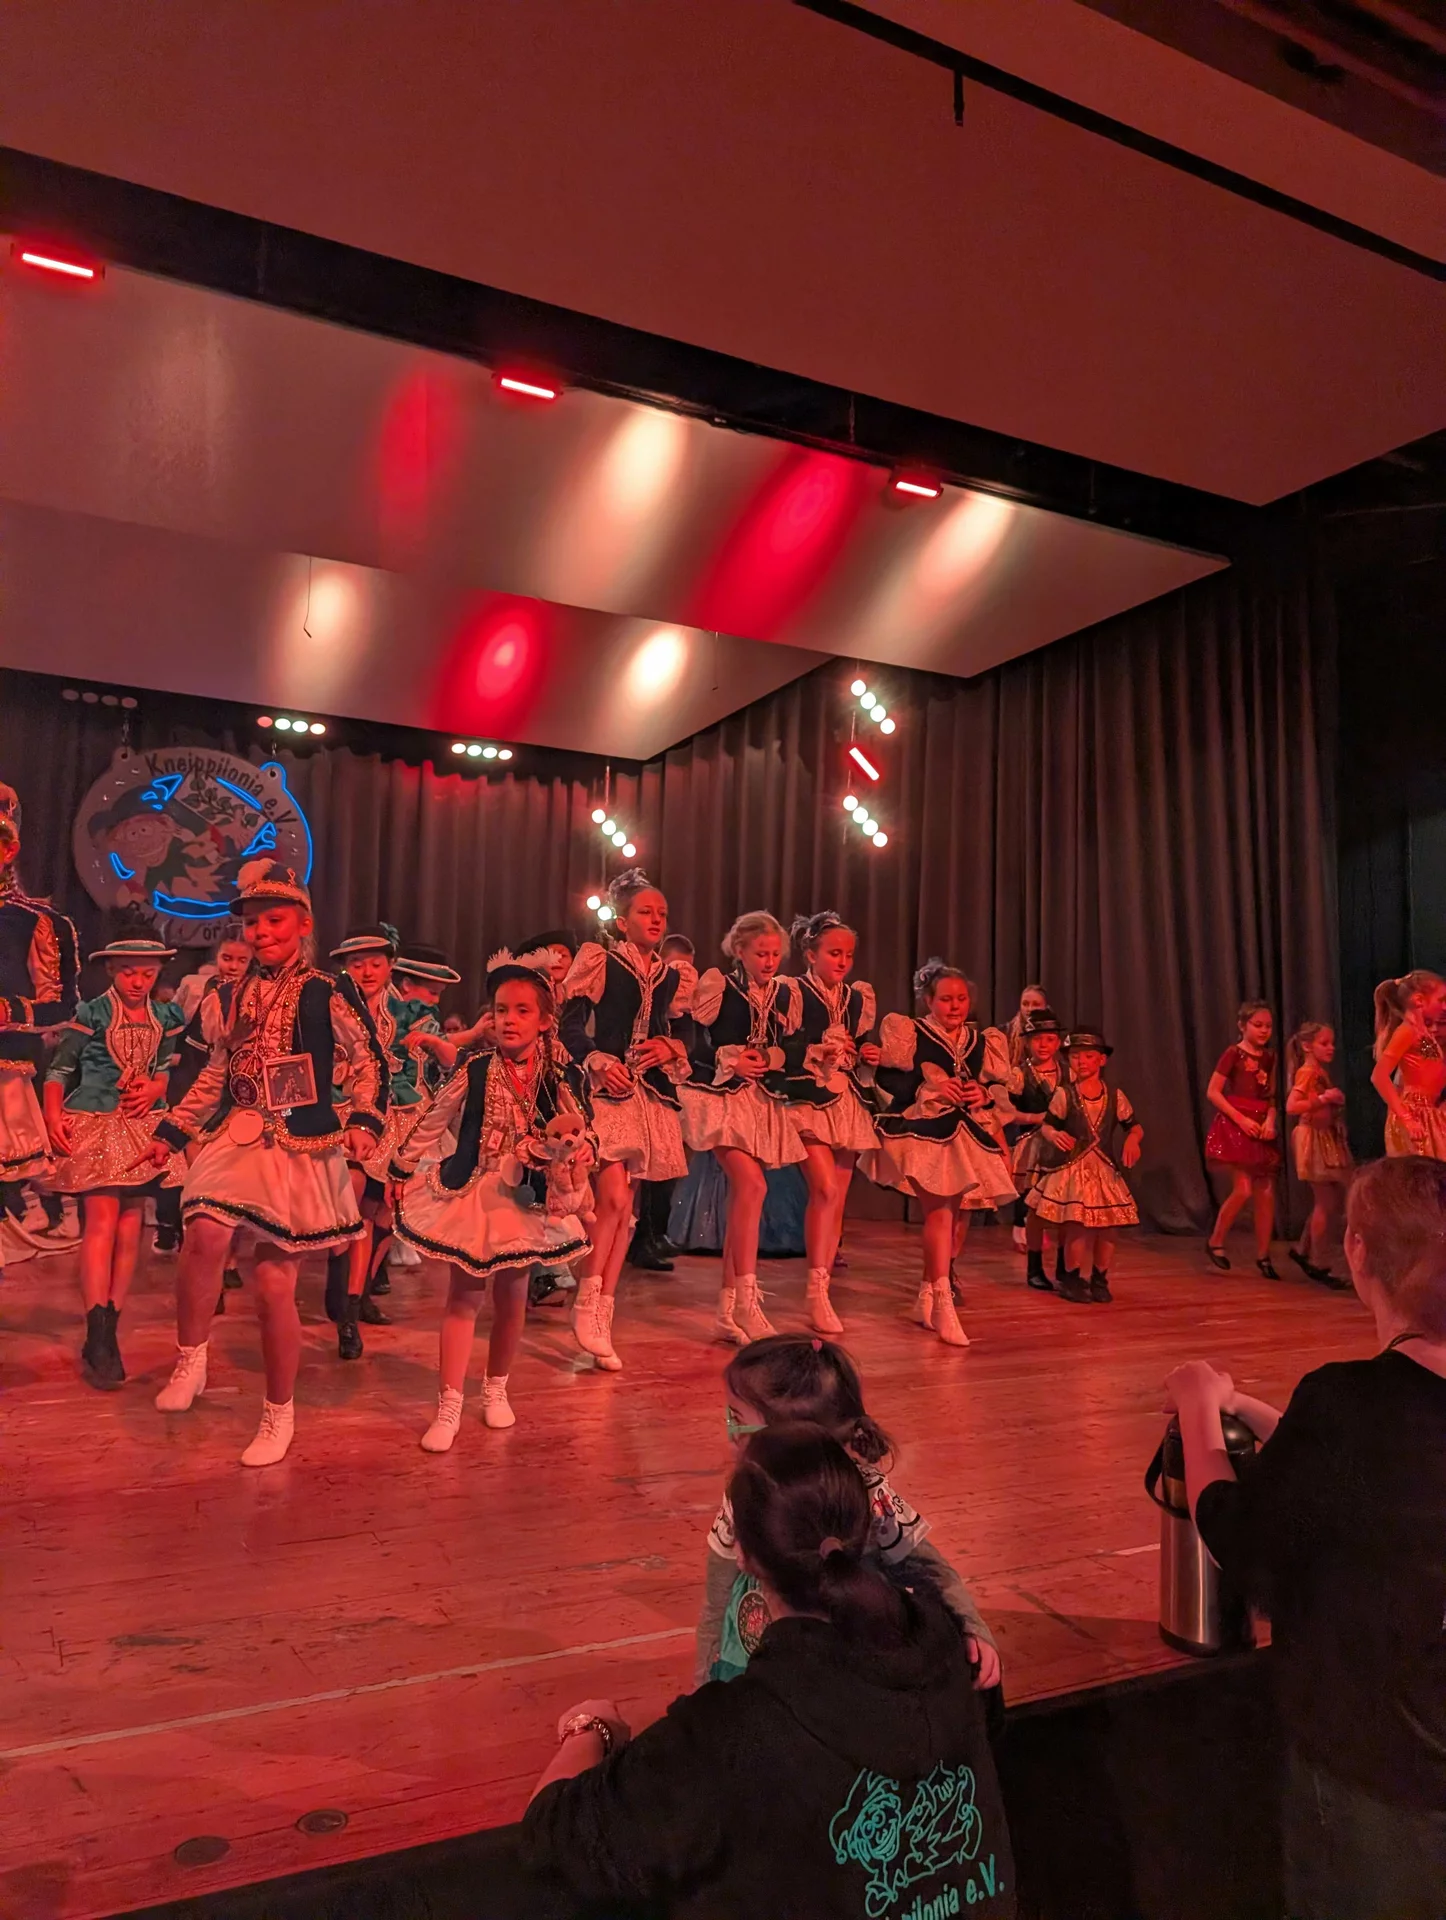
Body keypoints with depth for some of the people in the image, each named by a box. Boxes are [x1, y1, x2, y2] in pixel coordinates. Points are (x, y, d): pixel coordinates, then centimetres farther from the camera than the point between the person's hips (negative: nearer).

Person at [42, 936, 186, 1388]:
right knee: (102, 1220, -14)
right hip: (94, 1125, -4)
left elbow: (172, 1070, 11)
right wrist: (53, 1115, -13)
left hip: (143, 1129, 4)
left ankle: (108, 1333, 11)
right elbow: (59, 1069, -1)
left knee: (130, 1227, 3)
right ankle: (97, 1338, -11)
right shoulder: (92, 1014, -2)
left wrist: (155, 1088, -10)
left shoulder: (165, 1018, 9)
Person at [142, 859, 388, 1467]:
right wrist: (172, 1131, 21)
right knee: (205, 1235, -25)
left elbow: (369, 1062, -4)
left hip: (302, 1149, -4)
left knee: (274, 1283, -1)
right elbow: (217, 1074, 21)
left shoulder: (328, 992, -4)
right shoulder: (242, 994, 12)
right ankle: (190, 1360, 1)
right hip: (238, 1139, 4)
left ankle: (279, 1414, 19)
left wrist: (365, 1121, -19)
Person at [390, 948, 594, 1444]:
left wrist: (573, 1144, -23)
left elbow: (582, 1139, 0)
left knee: (511, 1297, 12)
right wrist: (401, 1170, 8)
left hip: (528, 1198, 1)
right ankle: (449, 1406, 6)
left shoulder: (564, 1078, -8)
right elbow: (431, 1123, 2)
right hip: (470, 1194, -1)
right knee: (464, 1295, 0)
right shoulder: (475, 1071, -9)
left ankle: (496, 1389, 32)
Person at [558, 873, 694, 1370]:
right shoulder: (599, 963, 0)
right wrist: (599, 1061, -21)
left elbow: (681, 1035, 20)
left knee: (624, 1208, 6)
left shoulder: (675, 978, 14)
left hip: (652, 1096, 5)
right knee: (614, 1200, -17)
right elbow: (570, 1027, -6)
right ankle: (586, 1303, 0)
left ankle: (602, 1316, 13)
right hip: (607, 1091, -5)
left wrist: (671, 1049, -2)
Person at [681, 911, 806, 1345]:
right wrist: (730, 1061, -14)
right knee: (752, 1186, -21)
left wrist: (770, 1058, -7)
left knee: (742, 1197, 6)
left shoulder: (787, 993, 10)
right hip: (721, 1096, -5)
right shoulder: (717, 985, -4)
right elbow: (691, 1043, -5)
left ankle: (727, 1313, 13)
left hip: (763, 1101, 5)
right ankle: (747, 1304, -16)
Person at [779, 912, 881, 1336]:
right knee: (825, 1189, -19)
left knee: (837, 1197, 6)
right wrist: (816, 1051, -24)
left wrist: (870, 1056, 2)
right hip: (808, 1101, -6)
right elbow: (777, 1051, -13)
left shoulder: (857, 998, 14)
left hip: (849, 1105, 6)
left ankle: (822, 1290, 15)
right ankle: (817, 1292, -10)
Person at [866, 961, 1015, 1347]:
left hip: (967, 1134, 6)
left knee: (949, 1214, 10)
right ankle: (944, 1304, -13)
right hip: (922, 1131, -6)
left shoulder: (983, 1042, 11)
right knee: (939, 1212, -16)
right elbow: (884, 1078, -9)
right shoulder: (908, 1033, -3)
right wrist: (929, 1088, -18)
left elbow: (998, 1089, 15)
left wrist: (985, 1095, -8)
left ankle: (926, 1298, 25)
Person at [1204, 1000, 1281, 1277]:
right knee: (1243, 1189, -13)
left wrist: (1270, 1120, -6)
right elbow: (1212, 1092, -10)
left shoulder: (1269, 1057, 11)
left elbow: (1270, 1097, 13)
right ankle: (1215, 1242, 6)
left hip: (1260, 1127, 6)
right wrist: (1241, 1119, -15)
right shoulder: (1233, 1053, -7)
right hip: (1235, 1125, -6)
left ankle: (1263, 1255, 13)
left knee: (1266, 1193, 3)